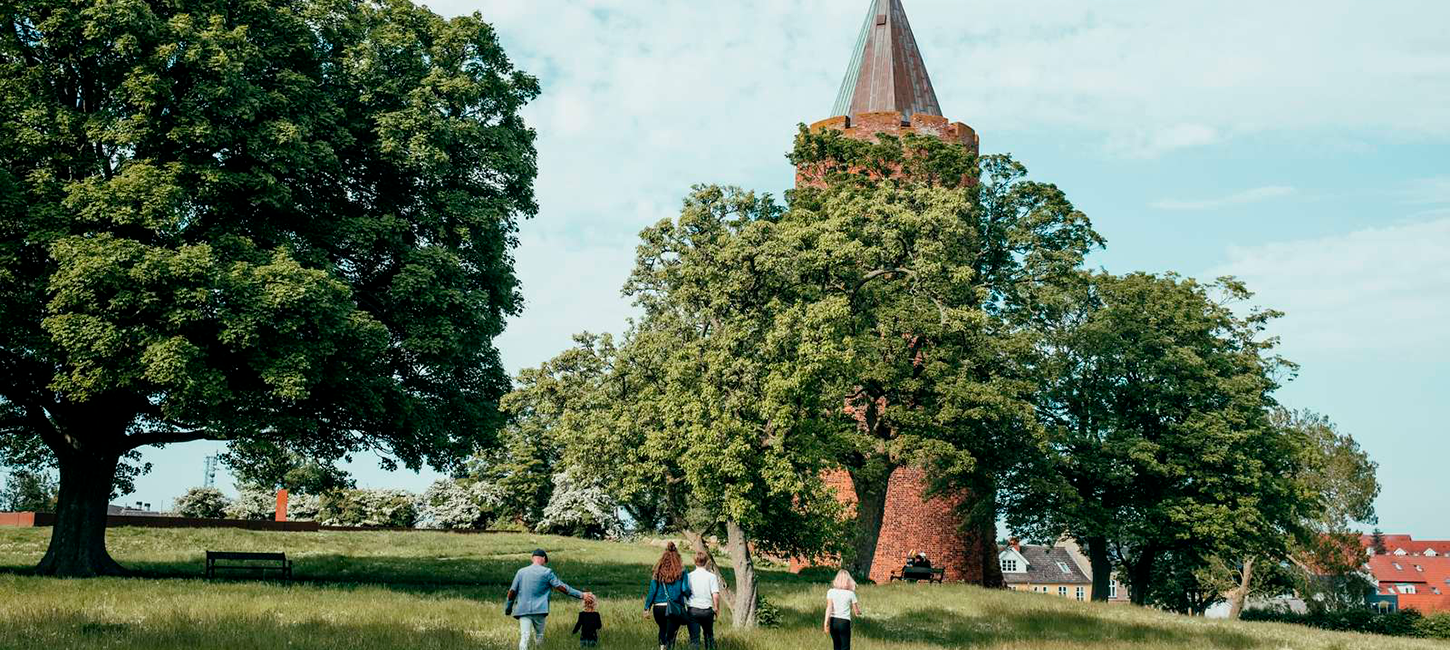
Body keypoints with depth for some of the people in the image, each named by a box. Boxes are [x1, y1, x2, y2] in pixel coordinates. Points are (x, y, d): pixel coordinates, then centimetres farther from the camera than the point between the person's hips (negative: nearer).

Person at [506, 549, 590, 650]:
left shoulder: (521, 572, 9)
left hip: (522, 609, 2)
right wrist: (581, 595, -1)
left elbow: (512, 591, 9)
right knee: (539, 635, 13)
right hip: (539, 610, -2)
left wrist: (508, 608, 21)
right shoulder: (546, 572, -1)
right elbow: (562, 587, -4)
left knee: (524, 637, -5)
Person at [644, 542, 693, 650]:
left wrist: (647, 608, 7)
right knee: (671, 633, 4)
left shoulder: (658, 571, 3)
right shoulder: (681, 571, -3)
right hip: (675, 608, -3)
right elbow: (685, 589, -8)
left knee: (663, 630, 26)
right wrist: (689, 598, 13)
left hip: (658, 608, 3)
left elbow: (652, 590, 2)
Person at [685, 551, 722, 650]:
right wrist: (716, 608, 4)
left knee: (694, 638, 2)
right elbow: (716, 595, -10)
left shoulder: (689, 576, -2)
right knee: (709, 635, 23)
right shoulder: (712, 576, -5)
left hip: (693, 610, -1)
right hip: (707, 610, 1)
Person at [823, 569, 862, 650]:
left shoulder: (831, 592, 2)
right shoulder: (851, 593, 0)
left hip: (833, 621, 3)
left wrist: (826, 622, -15)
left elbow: (829, 607, -10)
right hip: (844, 622, -3)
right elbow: (857, 612, 3)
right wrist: (858, 603, 22)